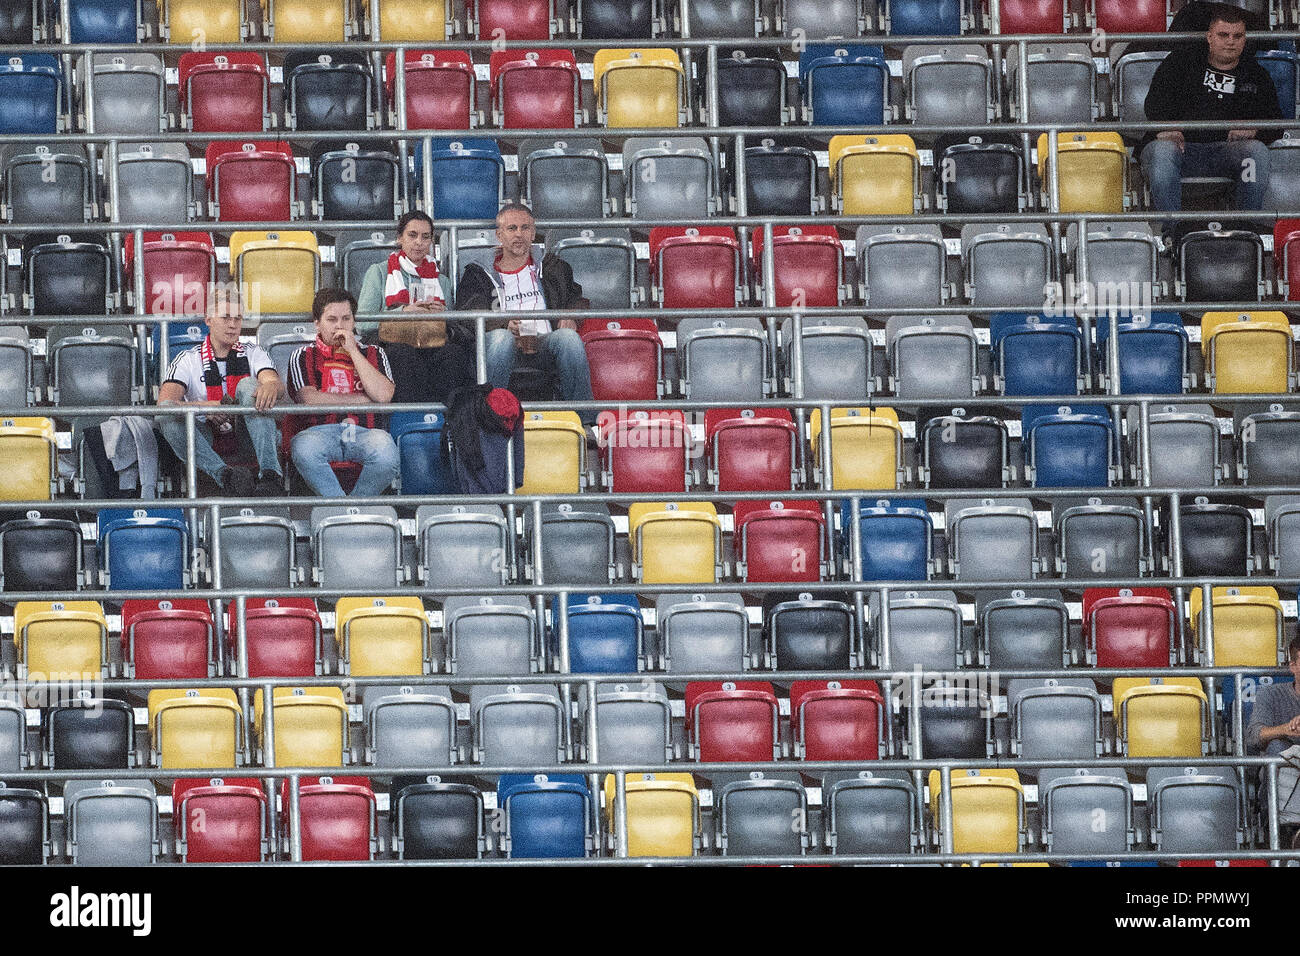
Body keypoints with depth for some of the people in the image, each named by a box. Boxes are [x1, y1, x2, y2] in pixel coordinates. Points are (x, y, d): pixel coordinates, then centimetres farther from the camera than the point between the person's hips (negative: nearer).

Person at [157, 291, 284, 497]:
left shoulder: (253, 354, 12)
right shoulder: (188, 360, 8)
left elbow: (276, 384, -9)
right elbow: (165, 401, -9)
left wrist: (270, 387, -37)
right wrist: (203, 407, -29)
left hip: (243, 440, 0)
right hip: (206, 439, 0)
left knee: (248, 386, -25)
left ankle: (270, 473, -45)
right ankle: (223, 475, -50)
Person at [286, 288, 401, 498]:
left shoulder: (373, 354, 21)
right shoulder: (304, 357, 17)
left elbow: (383, 395, 1)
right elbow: (309, 400, -2)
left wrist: (353, 351, 3)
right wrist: (364, 400, 2)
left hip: (364, 433, 1)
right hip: (319, 431, -1)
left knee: (386, 453, -35)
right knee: (303, 449, -38)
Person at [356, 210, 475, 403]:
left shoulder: (440, 280, 27)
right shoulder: (380, 273, 17)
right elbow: (362, 324, 3)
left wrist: (444, 316, -1)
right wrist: (404, 311, -8)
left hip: (433, 347, 2)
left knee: (454, 352, -34)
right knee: (403, 353, -40)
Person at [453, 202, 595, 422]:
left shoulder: (552, 267, 26)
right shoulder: (479, 274, 18)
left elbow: (576, 299, 22)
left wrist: (571, 317, -4)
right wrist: (504, 324, -18)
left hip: (545, 342, 1)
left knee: (568, 337, -32)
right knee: (501, 337, -37)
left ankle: (585, 422, -36)